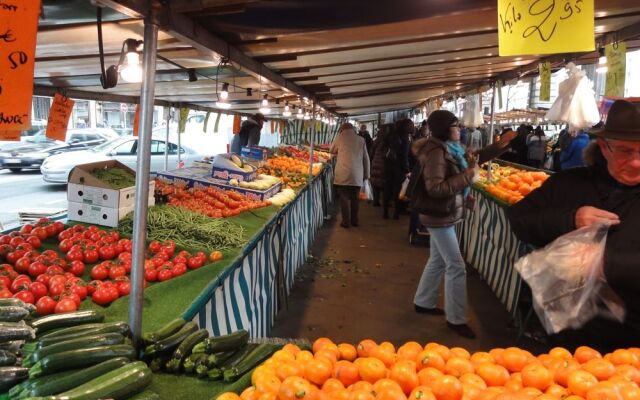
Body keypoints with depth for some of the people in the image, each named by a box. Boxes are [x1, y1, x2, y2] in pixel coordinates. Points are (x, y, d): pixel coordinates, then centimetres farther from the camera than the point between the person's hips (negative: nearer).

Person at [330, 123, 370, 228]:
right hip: (357, 175, 3)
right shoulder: (361, 140, 6)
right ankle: (354, 220, 20)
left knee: (344, 198, 4)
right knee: (354, 198, 13)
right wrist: (366, 174, 16)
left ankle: (346, 221, 3)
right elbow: (366, 158, 9)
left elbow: (332, 150, 17)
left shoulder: (341, 138, 0)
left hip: (343, 175, -2)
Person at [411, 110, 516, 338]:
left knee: (438, 260, 20)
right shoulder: (436, 153, -22)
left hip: (443, 215, 10)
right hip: (439, 216, -10)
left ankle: (423, 302, 34)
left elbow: (473, 158, 20)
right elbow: (435, 188, -29)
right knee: (456, 267, -6)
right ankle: (455, 319, 4)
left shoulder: (449, 149, 8)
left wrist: (500, 145, 11)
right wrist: (466, 176, -27)